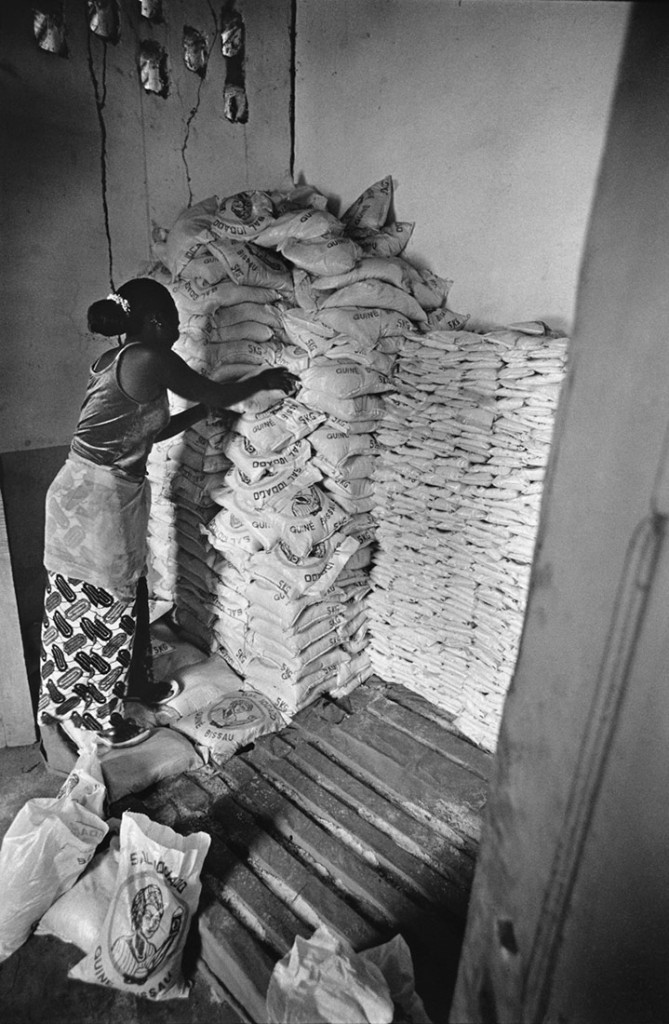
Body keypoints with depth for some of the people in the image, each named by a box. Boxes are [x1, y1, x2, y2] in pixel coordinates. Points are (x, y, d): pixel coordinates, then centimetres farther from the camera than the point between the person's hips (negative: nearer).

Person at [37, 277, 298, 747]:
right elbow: (215, 394, -7)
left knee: (130, 594, 22)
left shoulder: (117, 360, 13)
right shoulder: (149, 359, -16)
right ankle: (101, 717, 27)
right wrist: (264, 380, 9)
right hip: (99, 502, -9)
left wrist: (204, 411, 21)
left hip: (86, 496, 9)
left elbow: (151, 430, 19)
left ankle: (134, 682, 42)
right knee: (102, 607, 6)